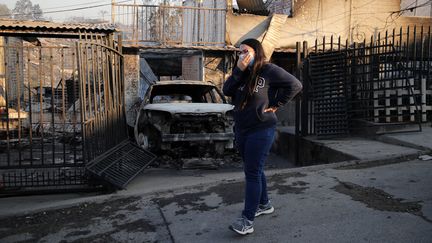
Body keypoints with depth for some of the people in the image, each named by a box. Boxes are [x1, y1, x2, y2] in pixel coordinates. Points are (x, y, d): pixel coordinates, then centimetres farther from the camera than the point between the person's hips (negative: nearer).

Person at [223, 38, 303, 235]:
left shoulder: (269, 70, -8)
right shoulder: (242, 72, 11)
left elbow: (295, 85, -11)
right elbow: (226, 91, -2)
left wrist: (276, 104, -12)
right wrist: (238, 70, -11)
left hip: (260, 130, -7)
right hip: (241, 129, 7)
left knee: (252, 172, -8)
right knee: (254, 170, 17)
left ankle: (248, 220, -4)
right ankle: (264, 204, 34)